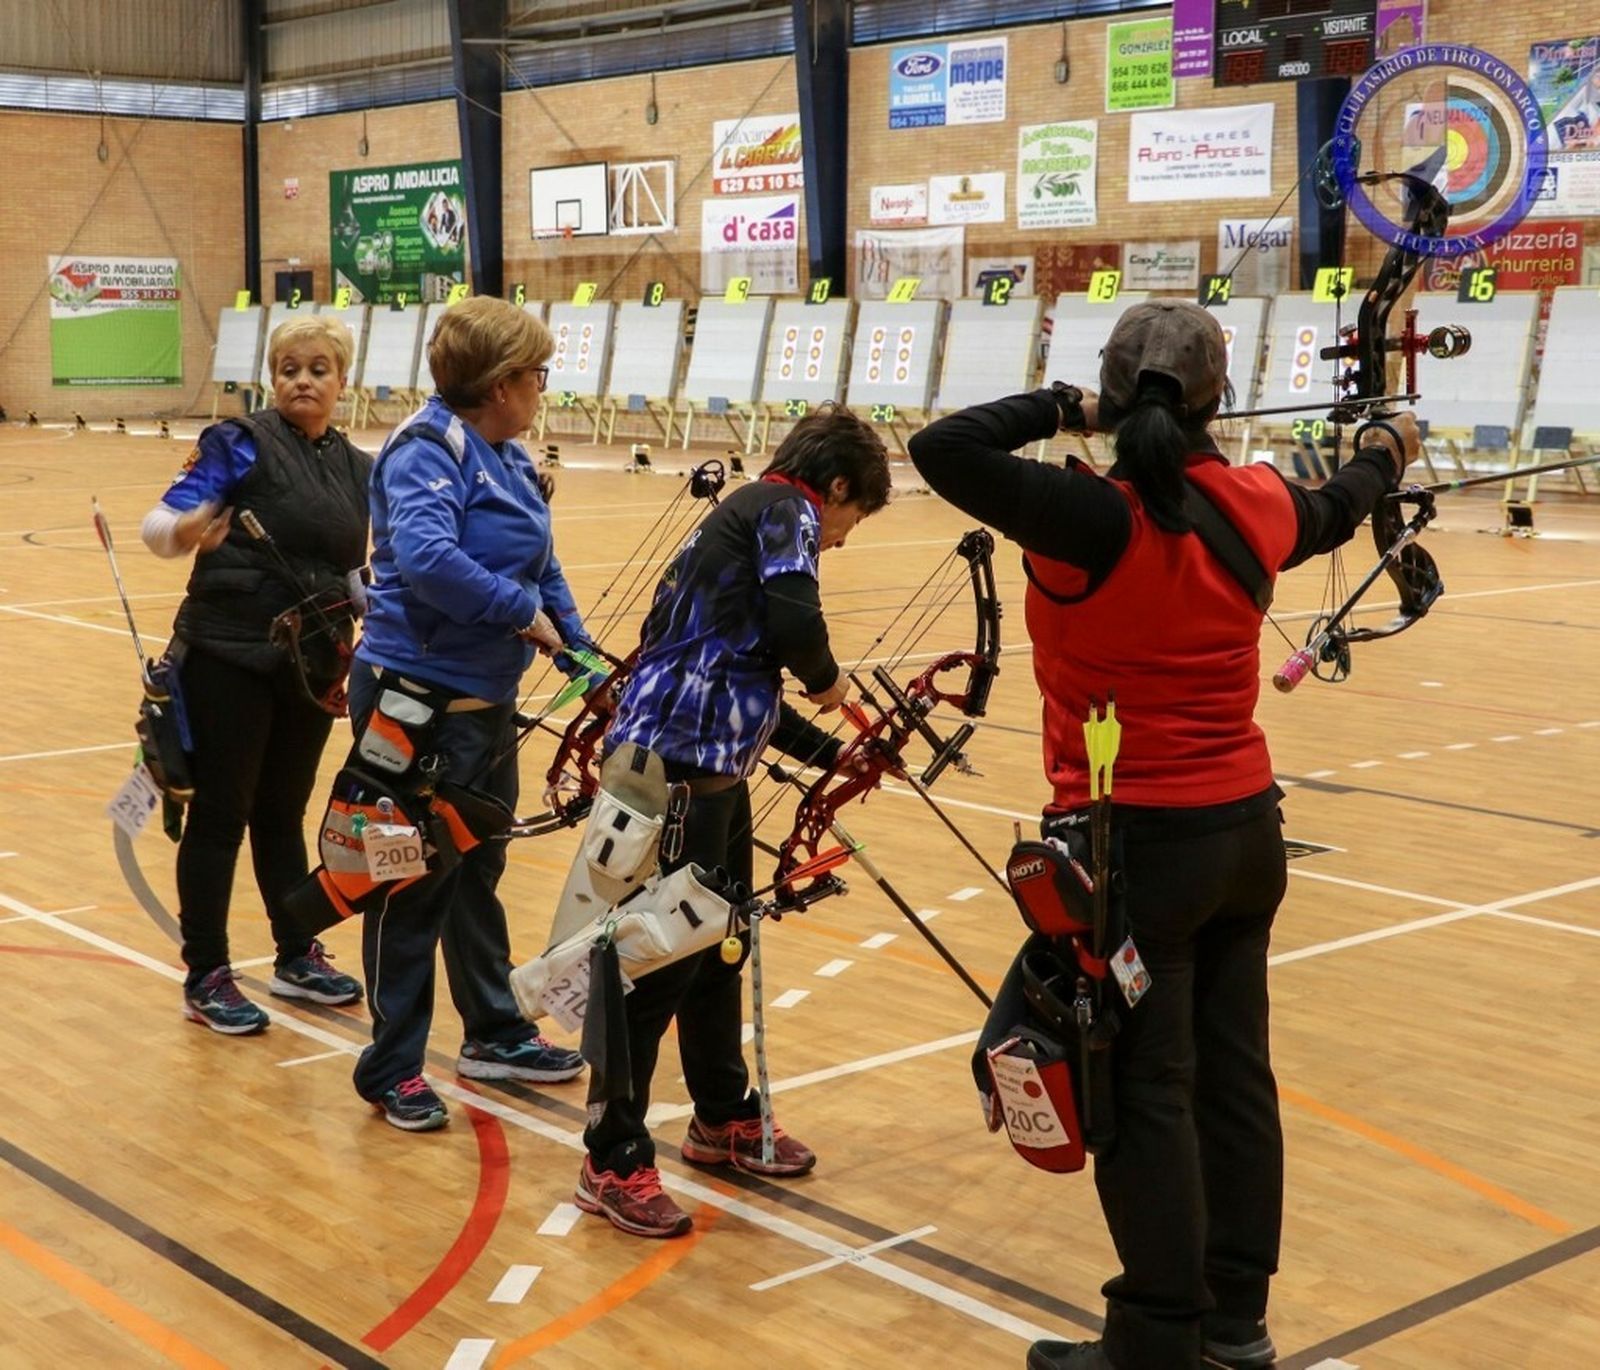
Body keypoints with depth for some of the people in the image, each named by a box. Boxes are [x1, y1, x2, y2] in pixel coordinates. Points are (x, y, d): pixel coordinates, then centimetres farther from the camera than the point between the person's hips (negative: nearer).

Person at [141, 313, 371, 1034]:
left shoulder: (358, 468, 9)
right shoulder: (240, 442, -8)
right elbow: (158, 524, -15)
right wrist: (184, 531, -36)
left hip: (313, 666, 5)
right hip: (230, 657, -5)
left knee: (284, 812, 16)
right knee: (221, 814, 2)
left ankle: (296, 957, 29)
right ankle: (205, 978, 11)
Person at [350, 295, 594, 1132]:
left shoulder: (506, 457, 11)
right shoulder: (427, 451, -16)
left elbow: (542, 568, 17)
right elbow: (426, 557, -33)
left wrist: (581, 655, 8)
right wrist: (523, 611, -23)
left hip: (486, 699, 9)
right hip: (419, 698, -9)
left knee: (477, 872, 20)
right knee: (415, 886, 0)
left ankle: (494, 1034, 34)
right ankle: (391, 1069, 13)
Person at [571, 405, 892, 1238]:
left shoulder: (747, 515, 23)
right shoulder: (785, 508, -4)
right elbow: (792, 622, -21)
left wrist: (829, 753, 31)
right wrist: (826, 679, 1)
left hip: (710, 761, 10)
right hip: (679, 761, -10)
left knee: (720, 945, 20)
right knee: (663, 959, -5)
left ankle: (724, 1117, 35)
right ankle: (615, 1162, 3)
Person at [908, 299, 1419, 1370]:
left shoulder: (1092, 518, -20)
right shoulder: (1255, 506, 0)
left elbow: (943, 448, -25)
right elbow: (1336, 510, 22)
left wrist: (1065, 409, -9)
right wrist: (1386, 453, 44)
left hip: (1138, 843, -6)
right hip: (1243, 831, 6)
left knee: (1146, 1095, 2)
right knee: (1235, 1079, 14)